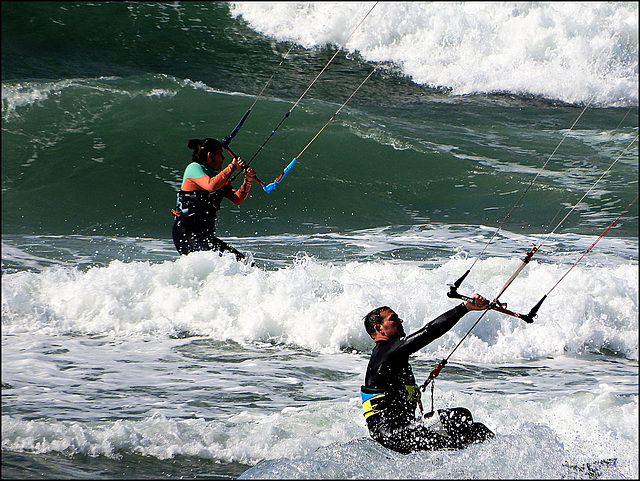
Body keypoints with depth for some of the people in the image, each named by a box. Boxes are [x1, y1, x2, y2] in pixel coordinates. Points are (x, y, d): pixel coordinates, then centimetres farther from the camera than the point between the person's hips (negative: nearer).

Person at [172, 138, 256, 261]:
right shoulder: (194, 168, -5)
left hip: (205, 236, 9)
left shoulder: (218, 177, 19)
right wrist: (232, 167, -18)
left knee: (241, 260, -4)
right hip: (186, 234, -9)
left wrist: (248, 181, -5)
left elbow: (237, 199, 10)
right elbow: (211, 186, -25)